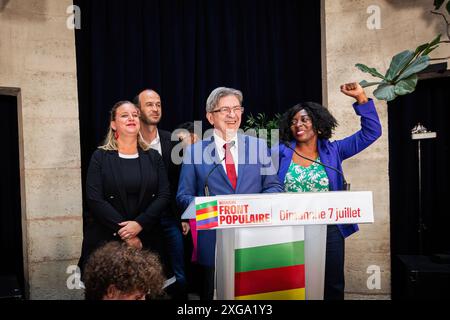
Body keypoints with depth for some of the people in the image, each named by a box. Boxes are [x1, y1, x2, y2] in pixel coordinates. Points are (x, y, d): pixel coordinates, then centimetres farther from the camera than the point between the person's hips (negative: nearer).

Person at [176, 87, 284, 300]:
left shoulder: (258, 146, 7)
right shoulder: (195, 152, 1)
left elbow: (275, 187, 6)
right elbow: (183, 196, 0)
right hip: (213, 241, -1)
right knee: (213, 295, 11)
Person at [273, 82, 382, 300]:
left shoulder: (332, 150, 4)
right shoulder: (280, 153, 1)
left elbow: (371, 132, 1)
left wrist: (361, 98, -7)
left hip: (329, 231, 1)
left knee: (333, 286, 12)